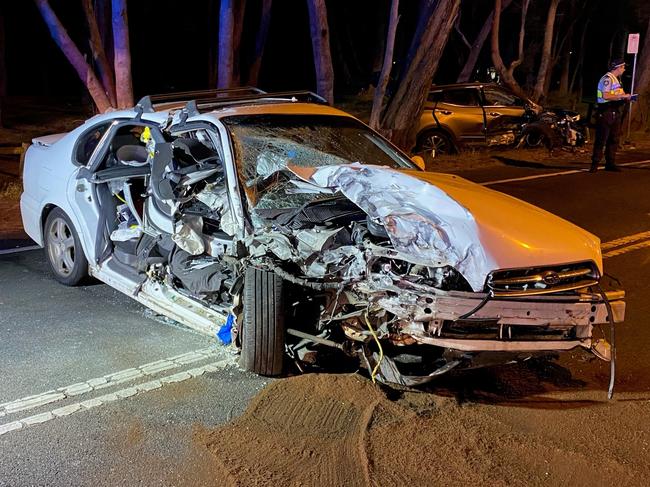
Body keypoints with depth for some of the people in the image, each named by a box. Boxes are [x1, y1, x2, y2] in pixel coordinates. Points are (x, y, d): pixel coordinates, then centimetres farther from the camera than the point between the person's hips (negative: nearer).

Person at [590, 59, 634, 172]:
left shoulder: (616, 79, 18)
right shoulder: (607, 79, -14)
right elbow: (605, 96, -24)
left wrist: (625, 97, 7)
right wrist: (622, 96, -18)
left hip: (615, 112, 10)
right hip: (606, 112, -10)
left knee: (613, 139, 11)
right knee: (601, 139, -8)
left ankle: (610, 163, 17)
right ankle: (595, 164, -5)